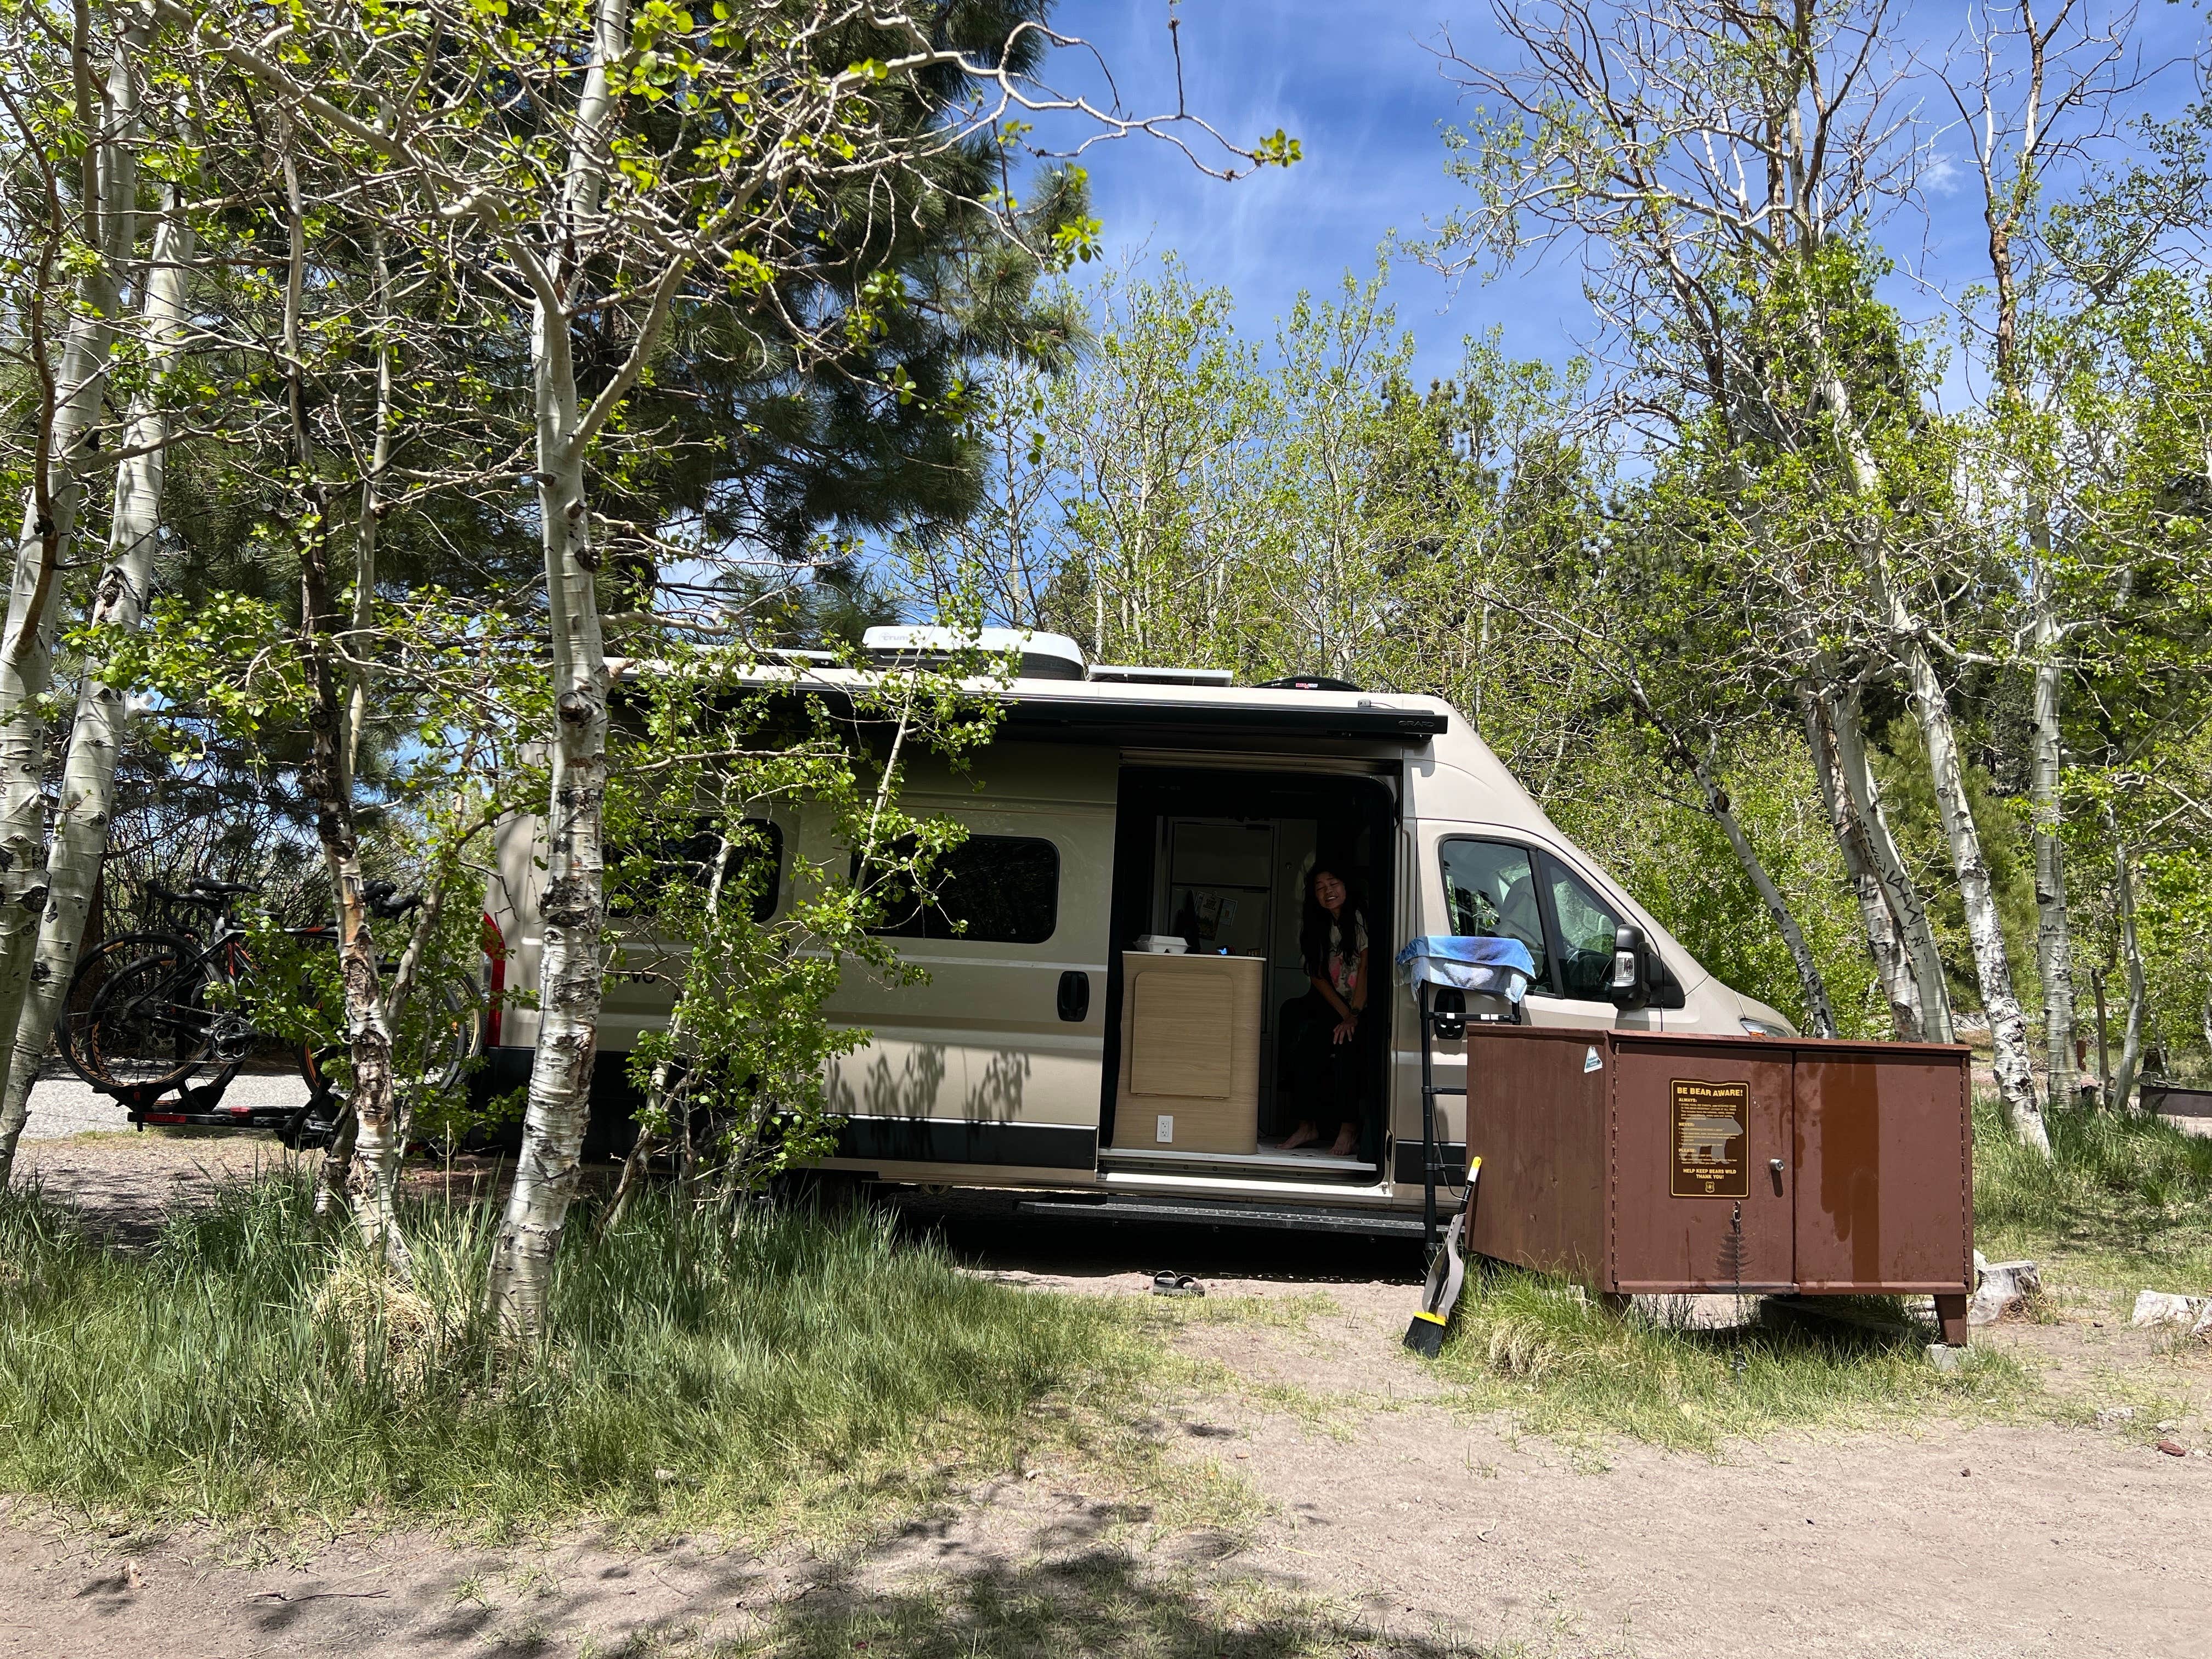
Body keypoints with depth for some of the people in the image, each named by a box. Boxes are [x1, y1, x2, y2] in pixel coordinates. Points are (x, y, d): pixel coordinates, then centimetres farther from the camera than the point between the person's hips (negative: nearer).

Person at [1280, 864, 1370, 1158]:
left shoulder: (1362, 921, -6)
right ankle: (1307, 1125, -23)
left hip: (1367, 1007, -4)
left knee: (1346, 1041, -34)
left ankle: (1349, 1127, -27)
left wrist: (1355, 1016, -20)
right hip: (1332, 1007, 4)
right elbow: (1319, 979, 2)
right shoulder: (1312, 930, 8)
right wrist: (1346, 1015, -12)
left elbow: (1365, 968, -12)